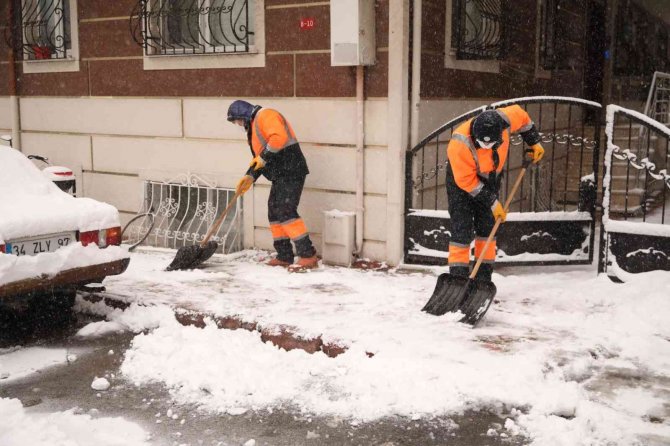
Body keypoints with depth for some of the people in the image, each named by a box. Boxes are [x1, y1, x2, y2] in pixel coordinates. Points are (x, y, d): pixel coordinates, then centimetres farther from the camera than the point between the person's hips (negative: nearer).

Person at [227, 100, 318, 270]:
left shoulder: (265, 115, -6)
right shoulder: (254, 126, 25)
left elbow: (279, 136, -24)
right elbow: (259, 159, 27)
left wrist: (264, 156, -16)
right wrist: (250, 177, 12)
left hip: (291, 171, -11)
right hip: (280, 175, 11)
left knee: (286, 212, -17)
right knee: (274, 213, 10)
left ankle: (308, 255, -18)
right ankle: (284, 256, 15)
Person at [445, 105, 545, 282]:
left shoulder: (504, 120, -26)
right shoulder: (459, 144, -37)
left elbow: (522, 116, 0)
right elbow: (466, 181, -27)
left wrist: (534, 142, 5)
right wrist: (492, 202, -22)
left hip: (490, 180, 5)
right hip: (462, 182, -5)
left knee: (488, 229, 5)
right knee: (462, 231, -12)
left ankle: (484, 278, 12)